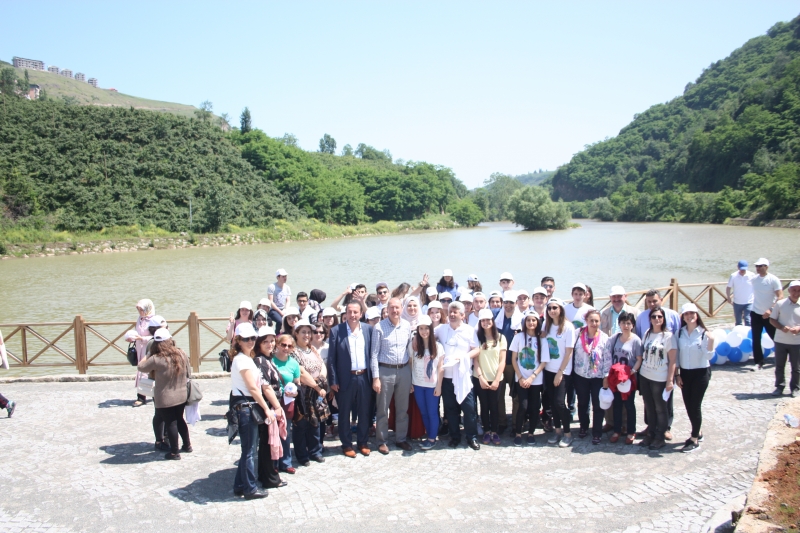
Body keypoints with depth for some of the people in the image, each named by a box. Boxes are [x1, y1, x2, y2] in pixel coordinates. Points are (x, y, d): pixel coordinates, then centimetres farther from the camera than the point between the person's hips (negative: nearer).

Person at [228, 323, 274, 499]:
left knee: (248, 449, 16)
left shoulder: (246, 358, 15)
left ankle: (240, 486, 25)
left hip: (247, 407, 10)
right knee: (249, 450, 0)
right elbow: (253, 388, -17)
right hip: (245, 407, -10)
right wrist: (267, 409, -13)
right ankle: (250, 489, 10)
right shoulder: (242, 360, -15)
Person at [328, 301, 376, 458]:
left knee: (365, 412, 11)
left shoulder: (368, 329, 3)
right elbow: (331, 358, -4)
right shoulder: (336, 331, -5)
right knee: (344, 413, 9)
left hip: (364, 377, 2)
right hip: (345, 378, -2)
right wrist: (333, 380, -7)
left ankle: (362, 442, 27)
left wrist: (374, 376, 3)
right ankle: (346, 444, 23)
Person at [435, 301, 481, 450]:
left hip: (463, 375, -2)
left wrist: (464, 357, -17)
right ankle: (454, 437, 22)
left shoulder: (469, 330, 1)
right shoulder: (441, 329, 7)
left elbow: (477, 349, -3)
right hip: (446, 376, 2)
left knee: (469, 407, -1)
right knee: (450, 408, 9)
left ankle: (472, 437, 13)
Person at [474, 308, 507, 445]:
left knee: (494, 406, 5)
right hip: (480, 378, 0)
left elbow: (502, 361, -1)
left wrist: (496, 380, -9)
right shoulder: (477, 338, 3)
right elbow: (475, 359, -1)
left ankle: (494, 432, 17)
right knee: (484, 406, 7)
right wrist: (480, 377, -10)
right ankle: (486, 431, 18)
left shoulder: (501, 338, 2)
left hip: (495, 379, 0)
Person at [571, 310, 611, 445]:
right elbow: (571, 352, 0)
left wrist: (606, 377, -8)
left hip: (598, 377, -1)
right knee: (582, 403, 15)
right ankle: (583, 427, 33)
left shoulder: (604, 338, -8)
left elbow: (608, 359, -6)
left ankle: (597, 433, 15)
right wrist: (571, 371, -1)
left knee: (597, 405, 4)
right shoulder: (578, 334, -6)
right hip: (580, 375, 2)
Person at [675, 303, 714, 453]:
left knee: (695, 405, -1)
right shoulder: (680, 333, 0)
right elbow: (677, 355, 6)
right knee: (688, 405, 11)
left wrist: (711, 342, -29)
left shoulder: (703, 333, -12)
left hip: (701, 372, -4)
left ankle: (695, 440, 12)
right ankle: (697, 432, 33)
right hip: (684, 372, 4)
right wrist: (677, 374, 5)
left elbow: (708, 356, -14)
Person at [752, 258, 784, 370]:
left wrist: (771, 310, -23)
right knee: (756, 339, 3)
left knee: (776, 337, 6)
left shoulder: (773, 279, -12)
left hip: (769, 315, -4)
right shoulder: (754, 279, 2)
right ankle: (759, 361, 12)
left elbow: (780, 296, -15)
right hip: (755, 314, 4)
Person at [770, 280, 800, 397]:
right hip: (780, 340, 0)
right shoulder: (780, 304, -2)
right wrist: (781, 327, -16)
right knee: (779, 366, 9)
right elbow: (772, 319, 2)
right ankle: (779, 386, 22)